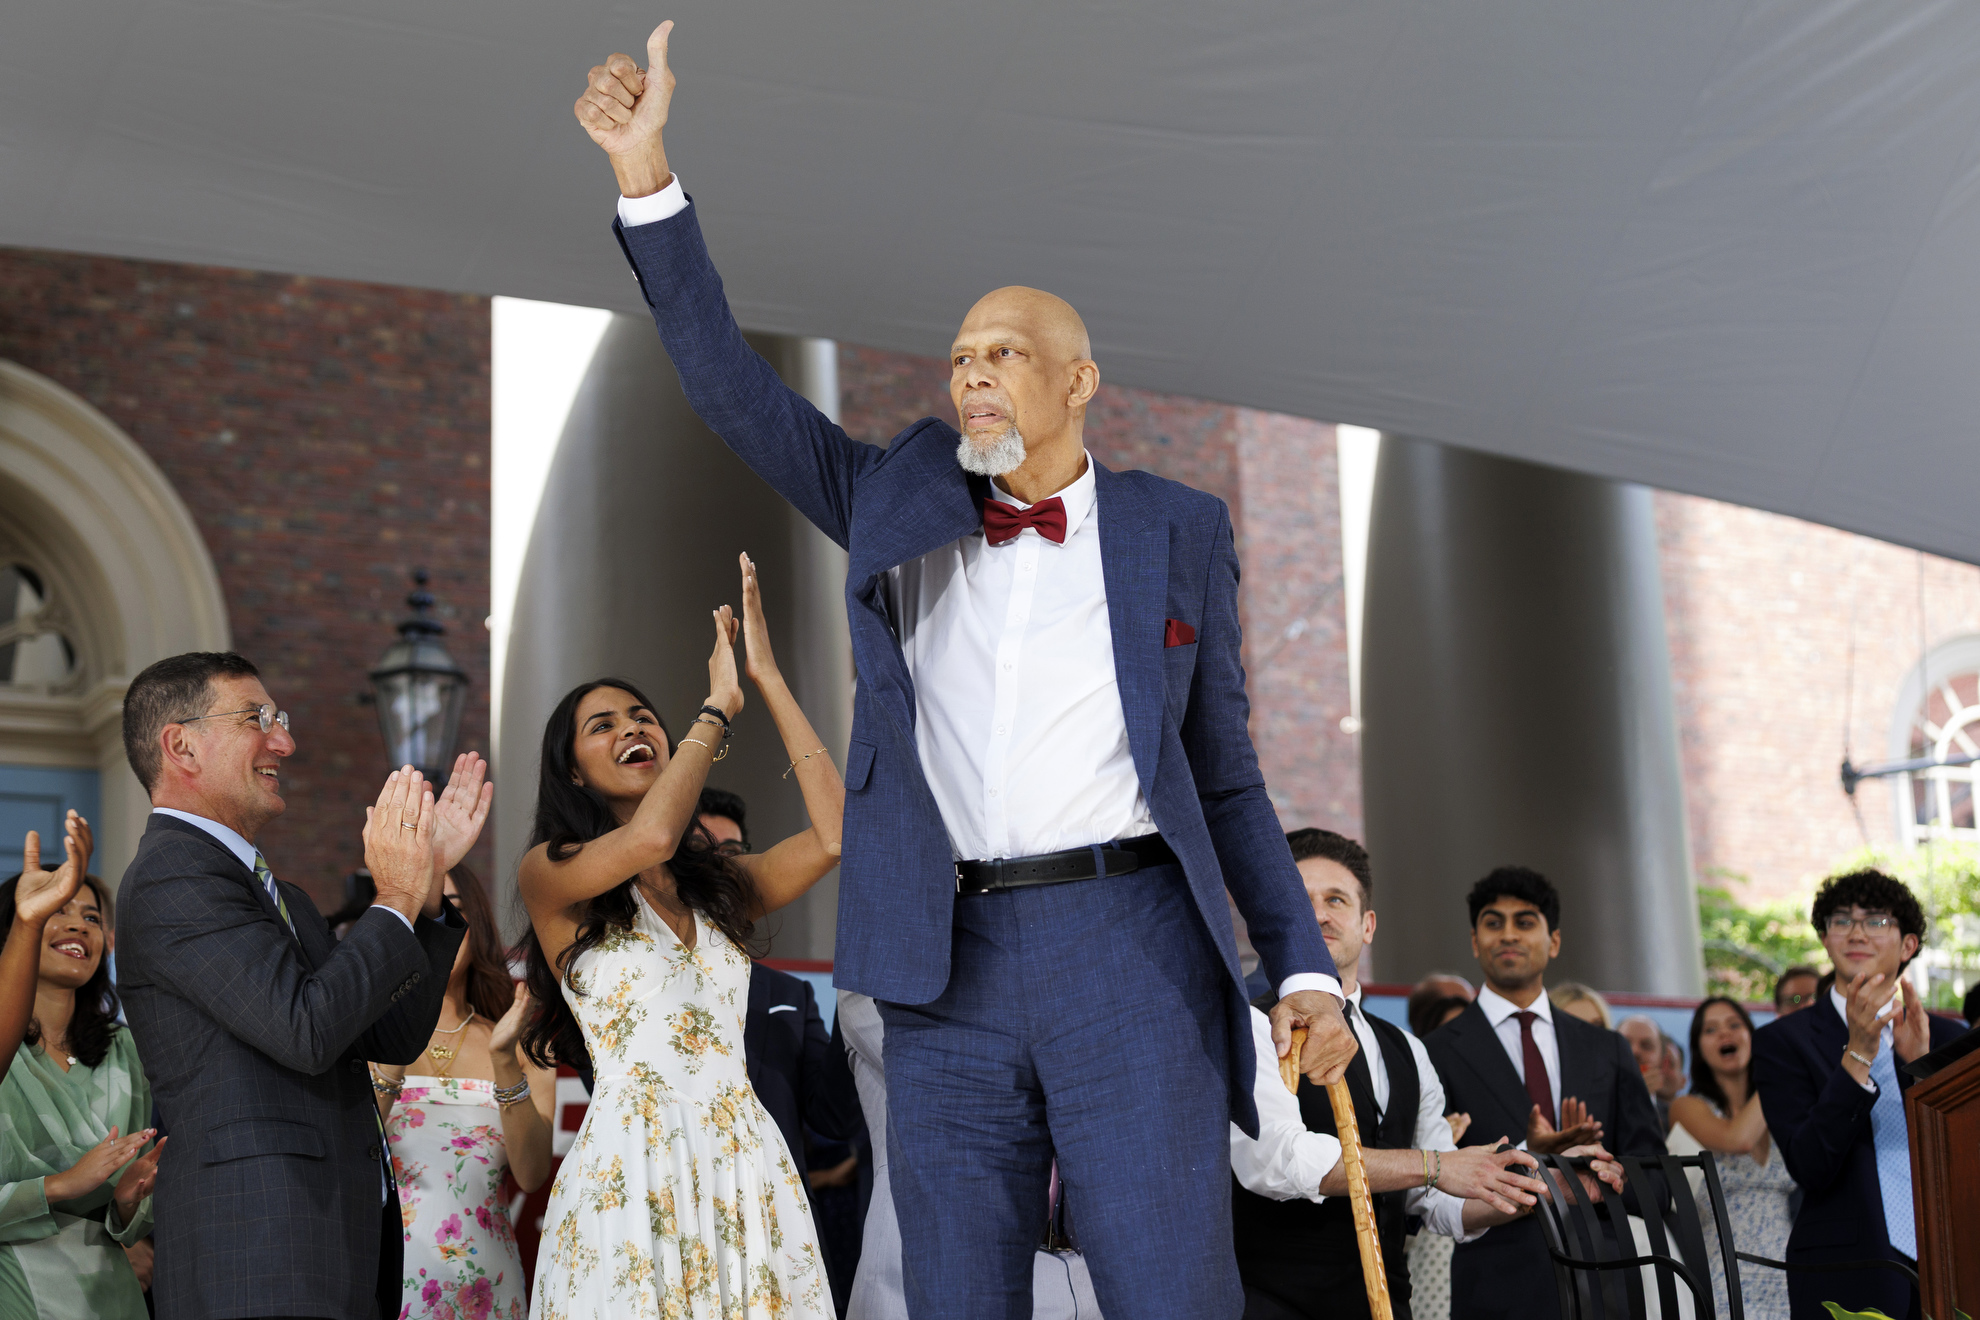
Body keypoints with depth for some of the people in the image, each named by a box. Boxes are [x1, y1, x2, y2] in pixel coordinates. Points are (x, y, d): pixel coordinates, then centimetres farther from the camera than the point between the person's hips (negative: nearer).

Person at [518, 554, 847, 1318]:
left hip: (745, 1163, 4)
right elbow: (650, 836, -18)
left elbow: (833, 836, -1)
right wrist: (718, 706, -4)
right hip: (630, 1164, -4)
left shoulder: (721, 882, 15)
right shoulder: (551, 874, 2)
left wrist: (769, 680, 2)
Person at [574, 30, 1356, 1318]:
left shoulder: (1177, 531, 11)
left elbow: (1225, 774, 12)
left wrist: (1305, 968, 2)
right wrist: (646, 174, 0)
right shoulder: (901, 508, 15)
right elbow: (734, 387, 8)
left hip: (1129, 946, -2)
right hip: (951, 968, 2)